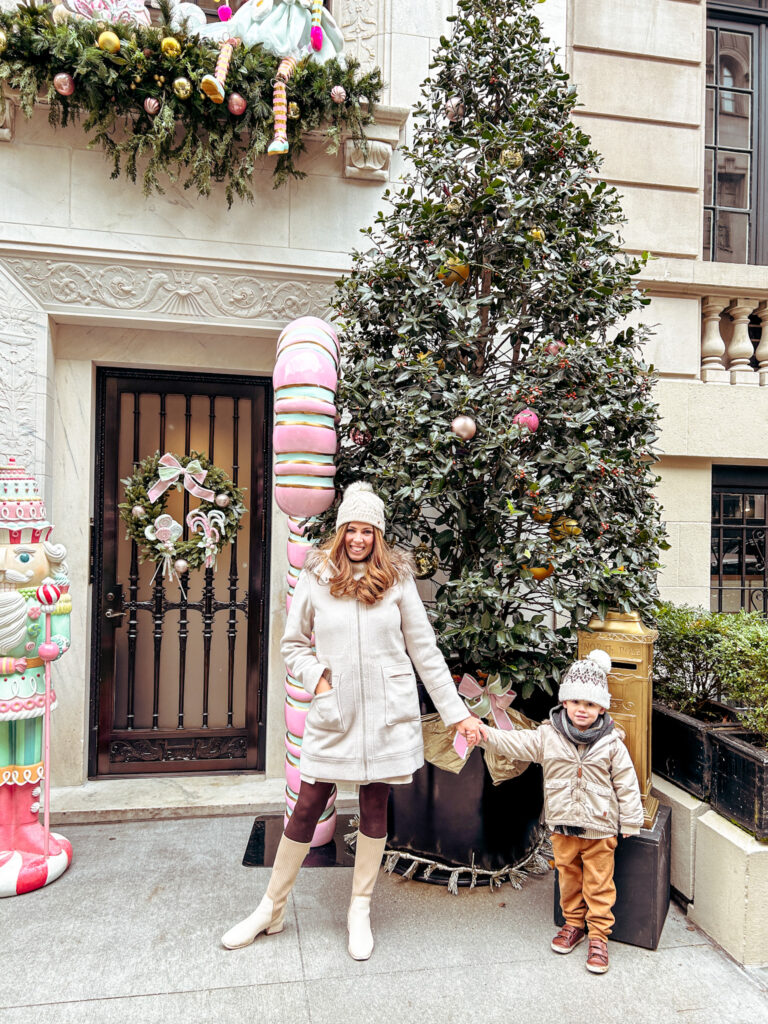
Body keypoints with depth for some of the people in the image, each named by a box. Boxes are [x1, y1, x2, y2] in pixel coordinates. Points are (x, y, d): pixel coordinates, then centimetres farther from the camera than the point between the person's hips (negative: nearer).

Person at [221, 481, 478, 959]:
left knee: (375, 807, 12)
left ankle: (360, 911, 33)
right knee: (307, 808, 7)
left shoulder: (397, 579, -2)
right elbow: (293, 644, 9)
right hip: (333, 717, 0)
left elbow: (426, 651, 1)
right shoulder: (316, 579, -2)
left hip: (387, 717, 0)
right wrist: (316, 677, -9)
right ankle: (271, 909, 29)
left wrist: (458, 713, 1)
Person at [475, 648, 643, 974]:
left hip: (599, 828, -2)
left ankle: (598, 936, 23)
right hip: (562, 825, 2)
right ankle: (573, 923, 37)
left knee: (599, 884, 8)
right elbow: (517, 744, -12)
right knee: (568, 877, 17)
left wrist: (631, 823, 0)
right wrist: (486, 733, -27)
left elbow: (626, 785, -4)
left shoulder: (611, 743, -10)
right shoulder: (548, 735, -7)